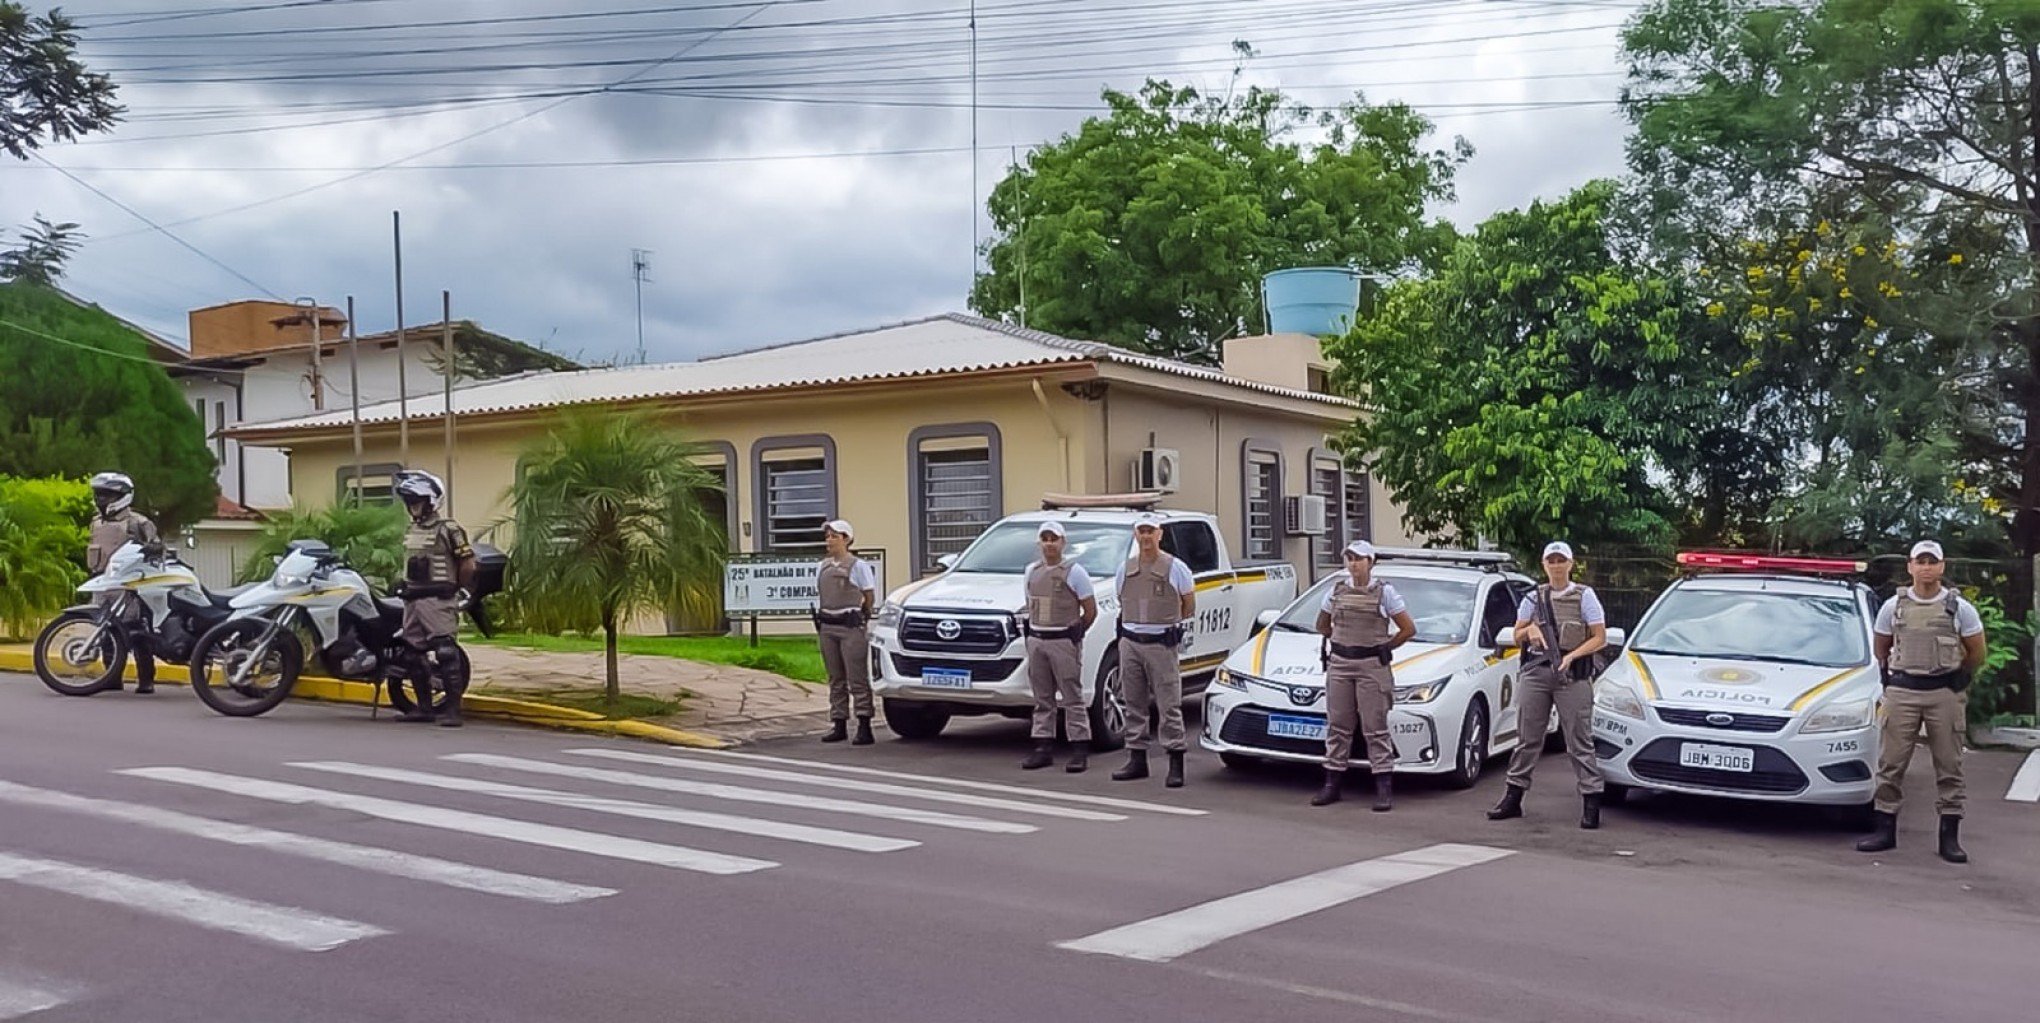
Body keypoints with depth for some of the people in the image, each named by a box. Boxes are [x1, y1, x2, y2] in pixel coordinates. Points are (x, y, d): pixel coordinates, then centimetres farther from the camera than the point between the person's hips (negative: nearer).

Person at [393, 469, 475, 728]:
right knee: (416, 654, 11)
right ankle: (424, 707, 20)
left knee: (446, 654, -12)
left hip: (438, 600, -8)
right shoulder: (410, 531, 16)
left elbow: (468, 564, -9)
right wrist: (405, 586, 17)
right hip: (412, 599, 9)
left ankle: (453, 709, -12)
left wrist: (456, 587, 3)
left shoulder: (448, 529, -10)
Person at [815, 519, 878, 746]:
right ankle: (839, 725, 15)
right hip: (827, 627, 6)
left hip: (851, 626, -6)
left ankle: (864, 727, -7)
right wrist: (822, 618, 8)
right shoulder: (822, 566, 13)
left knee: (857, 678, -7)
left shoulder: (858, 565, -4)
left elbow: (869, 599, -1)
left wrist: (859, 617, 4)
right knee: (836, 678, 9)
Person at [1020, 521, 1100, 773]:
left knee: (1072, 699, -4)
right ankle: (1043, 748, 13)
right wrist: (1032, 631, 14)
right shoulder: (1032, 571, 13)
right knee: (1042, 699, 9)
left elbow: (1091, 610, -2)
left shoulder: (1074, 572, -3)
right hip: (1036, 641, 6)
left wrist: (1075, 633, 0)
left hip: (1063, 642, -5)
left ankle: (1080, 750, -3)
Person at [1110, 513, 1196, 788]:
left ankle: (1176, 763, -4)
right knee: (1134, 705, 8)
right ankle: (1136, 759, 15)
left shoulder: (1175, 568, -1)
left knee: (1169, 705, -6)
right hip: (1130, 642, 5)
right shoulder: (1126, 569, 10)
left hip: (1162, 644, -4)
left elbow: (1189, 606, 8)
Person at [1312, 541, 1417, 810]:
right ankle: (1332, 784, 13)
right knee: (1337, 725, 6)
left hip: (1372, 667, -4)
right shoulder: (1337, 591, 8)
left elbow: (1409, 628, 2)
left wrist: (1384, 647, 4)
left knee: (1376, 727, -4)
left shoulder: (1384, 592, -2)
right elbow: (1322, 625, 22)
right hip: (1339, 666, 4)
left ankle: (1384, 789, -1)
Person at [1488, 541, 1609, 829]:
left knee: (1580, 740, -4)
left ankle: (1592, 800, -1)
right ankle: (1513, 797, 13)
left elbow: (1600, 639, -1)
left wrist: (1571, 656, -15)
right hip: (1536, 672, 4)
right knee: (1527, 737, 8)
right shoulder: (1533, 598, 13)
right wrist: (1530, 630, -5)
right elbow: (1517, 636, 18)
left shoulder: (1584, 596, 3)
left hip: (1572, 675, -4)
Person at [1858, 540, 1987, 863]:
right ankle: (1885, 829, 7)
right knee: (1890, 763, 1)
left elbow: (1976, 654, 9)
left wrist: (1957, 679, 13)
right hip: (1901, 692, 1)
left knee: (1949, 766, 2)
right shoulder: (1893, 607, 6)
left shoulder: (1960, 608, 2)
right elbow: (1880, 648, 18)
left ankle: (1950, 836, 8)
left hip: (1945, 694, -1)